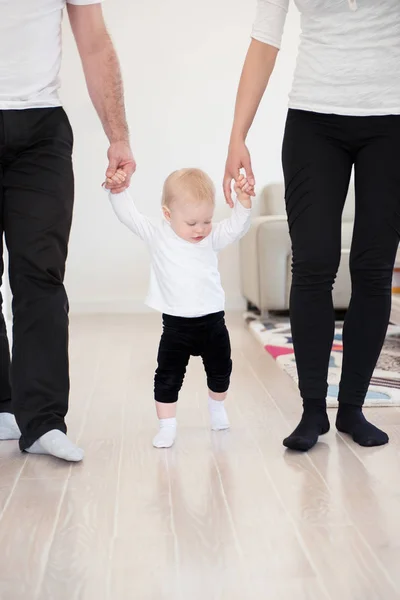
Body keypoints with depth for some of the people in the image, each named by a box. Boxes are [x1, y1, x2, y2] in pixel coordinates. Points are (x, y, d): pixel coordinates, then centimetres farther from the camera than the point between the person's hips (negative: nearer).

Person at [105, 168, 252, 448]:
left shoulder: (213, 238, -3)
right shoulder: (157, 235, -8)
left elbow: (237, 226, -12)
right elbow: (129, 215, -13)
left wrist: (243, 200, -27)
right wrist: (118, 191, -27)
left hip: (212, 320, 2)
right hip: (176, 324, -2)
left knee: (220, 370, 20)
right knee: (168, 376, -1)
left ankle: (217, 406, 46)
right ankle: (167, 426, 10)